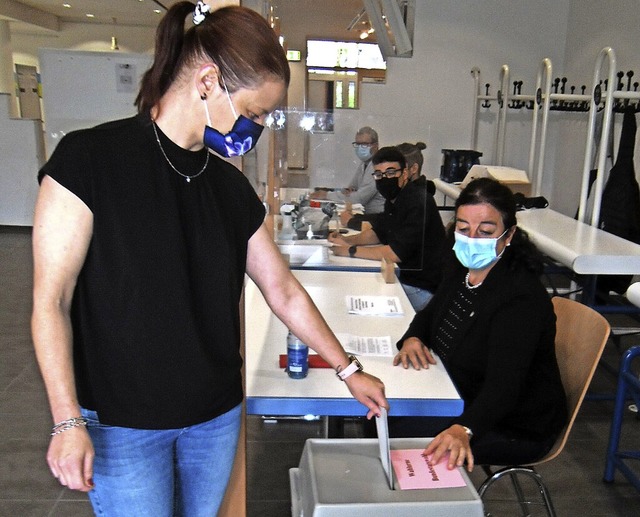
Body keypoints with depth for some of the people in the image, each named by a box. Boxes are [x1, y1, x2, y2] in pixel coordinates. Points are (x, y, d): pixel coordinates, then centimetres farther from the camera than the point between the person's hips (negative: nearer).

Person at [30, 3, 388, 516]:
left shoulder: (231, 187, 1)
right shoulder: (88, 160, -14)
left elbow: (284, 292, 7)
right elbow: (51, 302, -12)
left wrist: (349, 371, 11)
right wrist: (68, 420, -15)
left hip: (215, 414, 5)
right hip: (122, 422, -4)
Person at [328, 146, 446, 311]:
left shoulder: (418, 203, -23)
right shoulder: (394, 199, 7)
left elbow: (396, 253, -26)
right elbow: (377, 232, 20)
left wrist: (351, 250, -17)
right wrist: (347, 240, 2)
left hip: (421, 289, -8)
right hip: (403, 277, 9)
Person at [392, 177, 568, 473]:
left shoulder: (522, 296, -28)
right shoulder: (462, 269, -3)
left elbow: (503, 384, -36)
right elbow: (432, 313, 13)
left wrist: (463, 430, -52)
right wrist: (413, 337, -10)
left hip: (515, 428, -8)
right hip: (463, 399, 8)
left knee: (397, 433, -20)